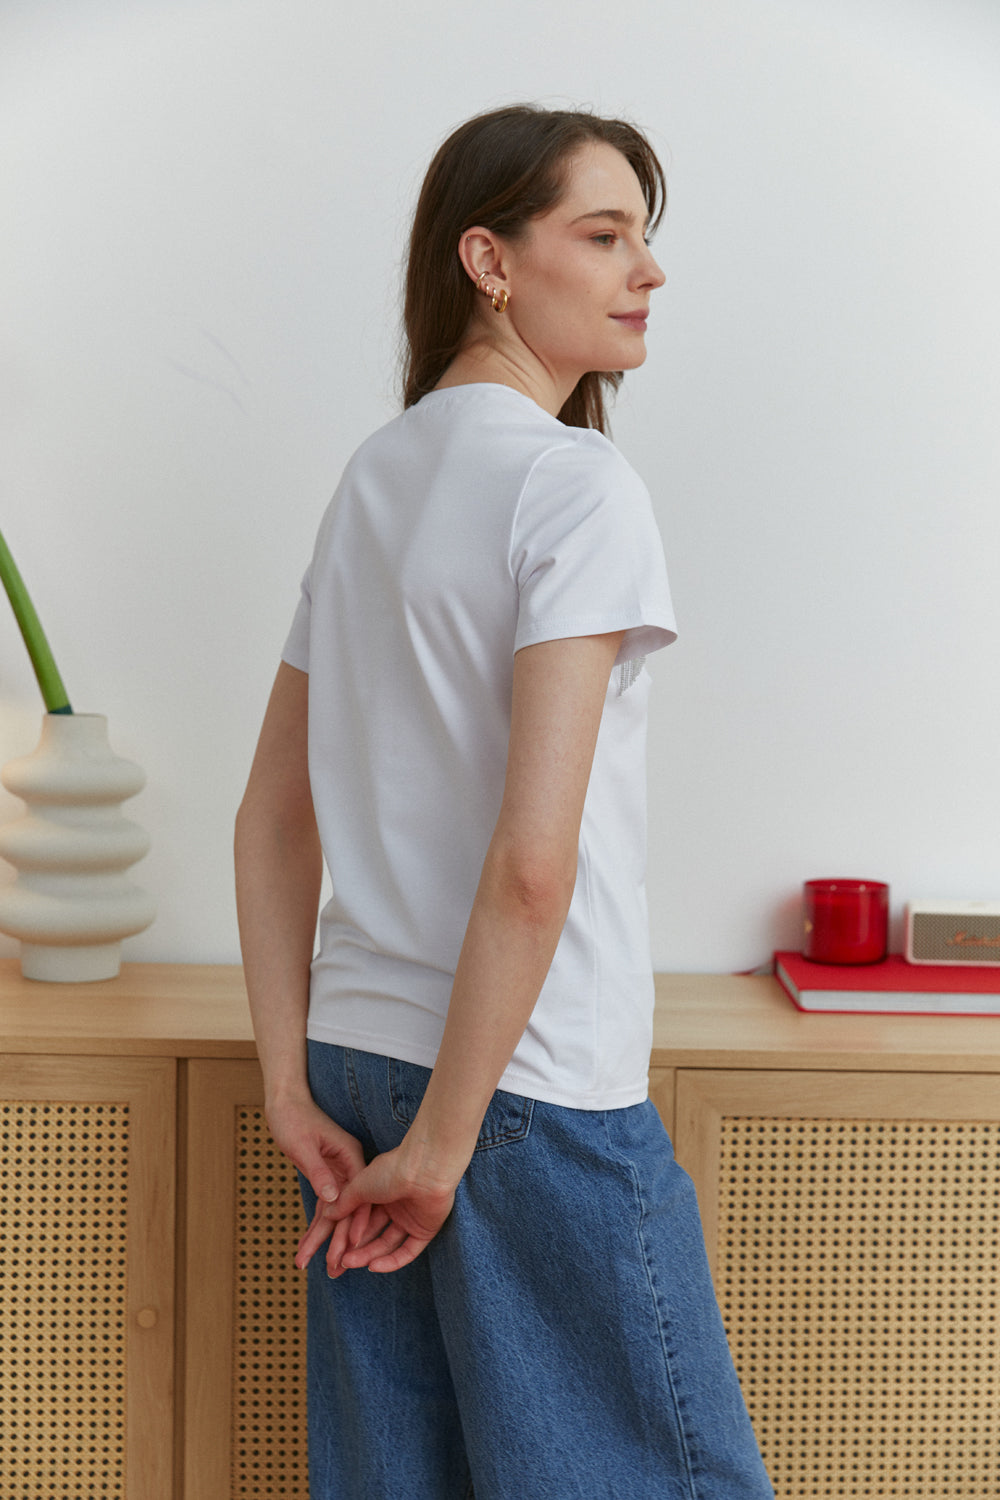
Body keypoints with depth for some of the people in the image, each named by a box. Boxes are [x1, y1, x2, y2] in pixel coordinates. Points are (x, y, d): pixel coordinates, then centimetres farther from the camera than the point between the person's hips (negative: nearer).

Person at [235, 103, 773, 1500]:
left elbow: (272, 820, 11)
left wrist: (294, 1085, 8)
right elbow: (533, 857, -22)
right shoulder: (578, 482, -13)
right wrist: (445, 1142, -13)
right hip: (538, 1087, -8)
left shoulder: (371, 477, 11)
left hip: (360, 1062, 8)